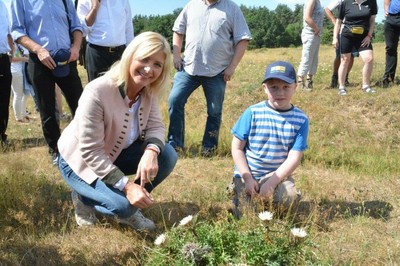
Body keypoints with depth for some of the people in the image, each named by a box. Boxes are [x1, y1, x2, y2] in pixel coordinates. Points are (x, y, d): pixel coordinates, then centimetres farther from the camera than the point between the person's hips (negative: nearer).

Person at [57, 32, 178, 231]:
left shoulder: (149, 90, -13)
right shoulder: (97, 92, -33)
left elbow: (155, 126, -9)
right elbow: (91, 152, -30)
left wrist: (151, 152, -34)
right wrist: (126, 185, -36)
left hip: (115, 153, 6)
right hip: (80, 160, -6)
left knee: (167, 155, -14)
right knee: (123, 204, -26)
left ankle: (129, 208, 5)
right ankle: (83, 198, 7)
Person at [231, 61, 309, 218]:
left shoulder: (300, 120, -6)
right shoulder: (253, 113, -8)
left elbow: (294, 157, -9)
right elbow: (237, 148, -4)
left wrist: (272, 182, -19)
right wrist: (248, 178, -13)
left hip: (277, 175, 1)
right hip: (247, 174, 0)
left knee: (289, 198, -29)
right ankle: (236, 188, 20)